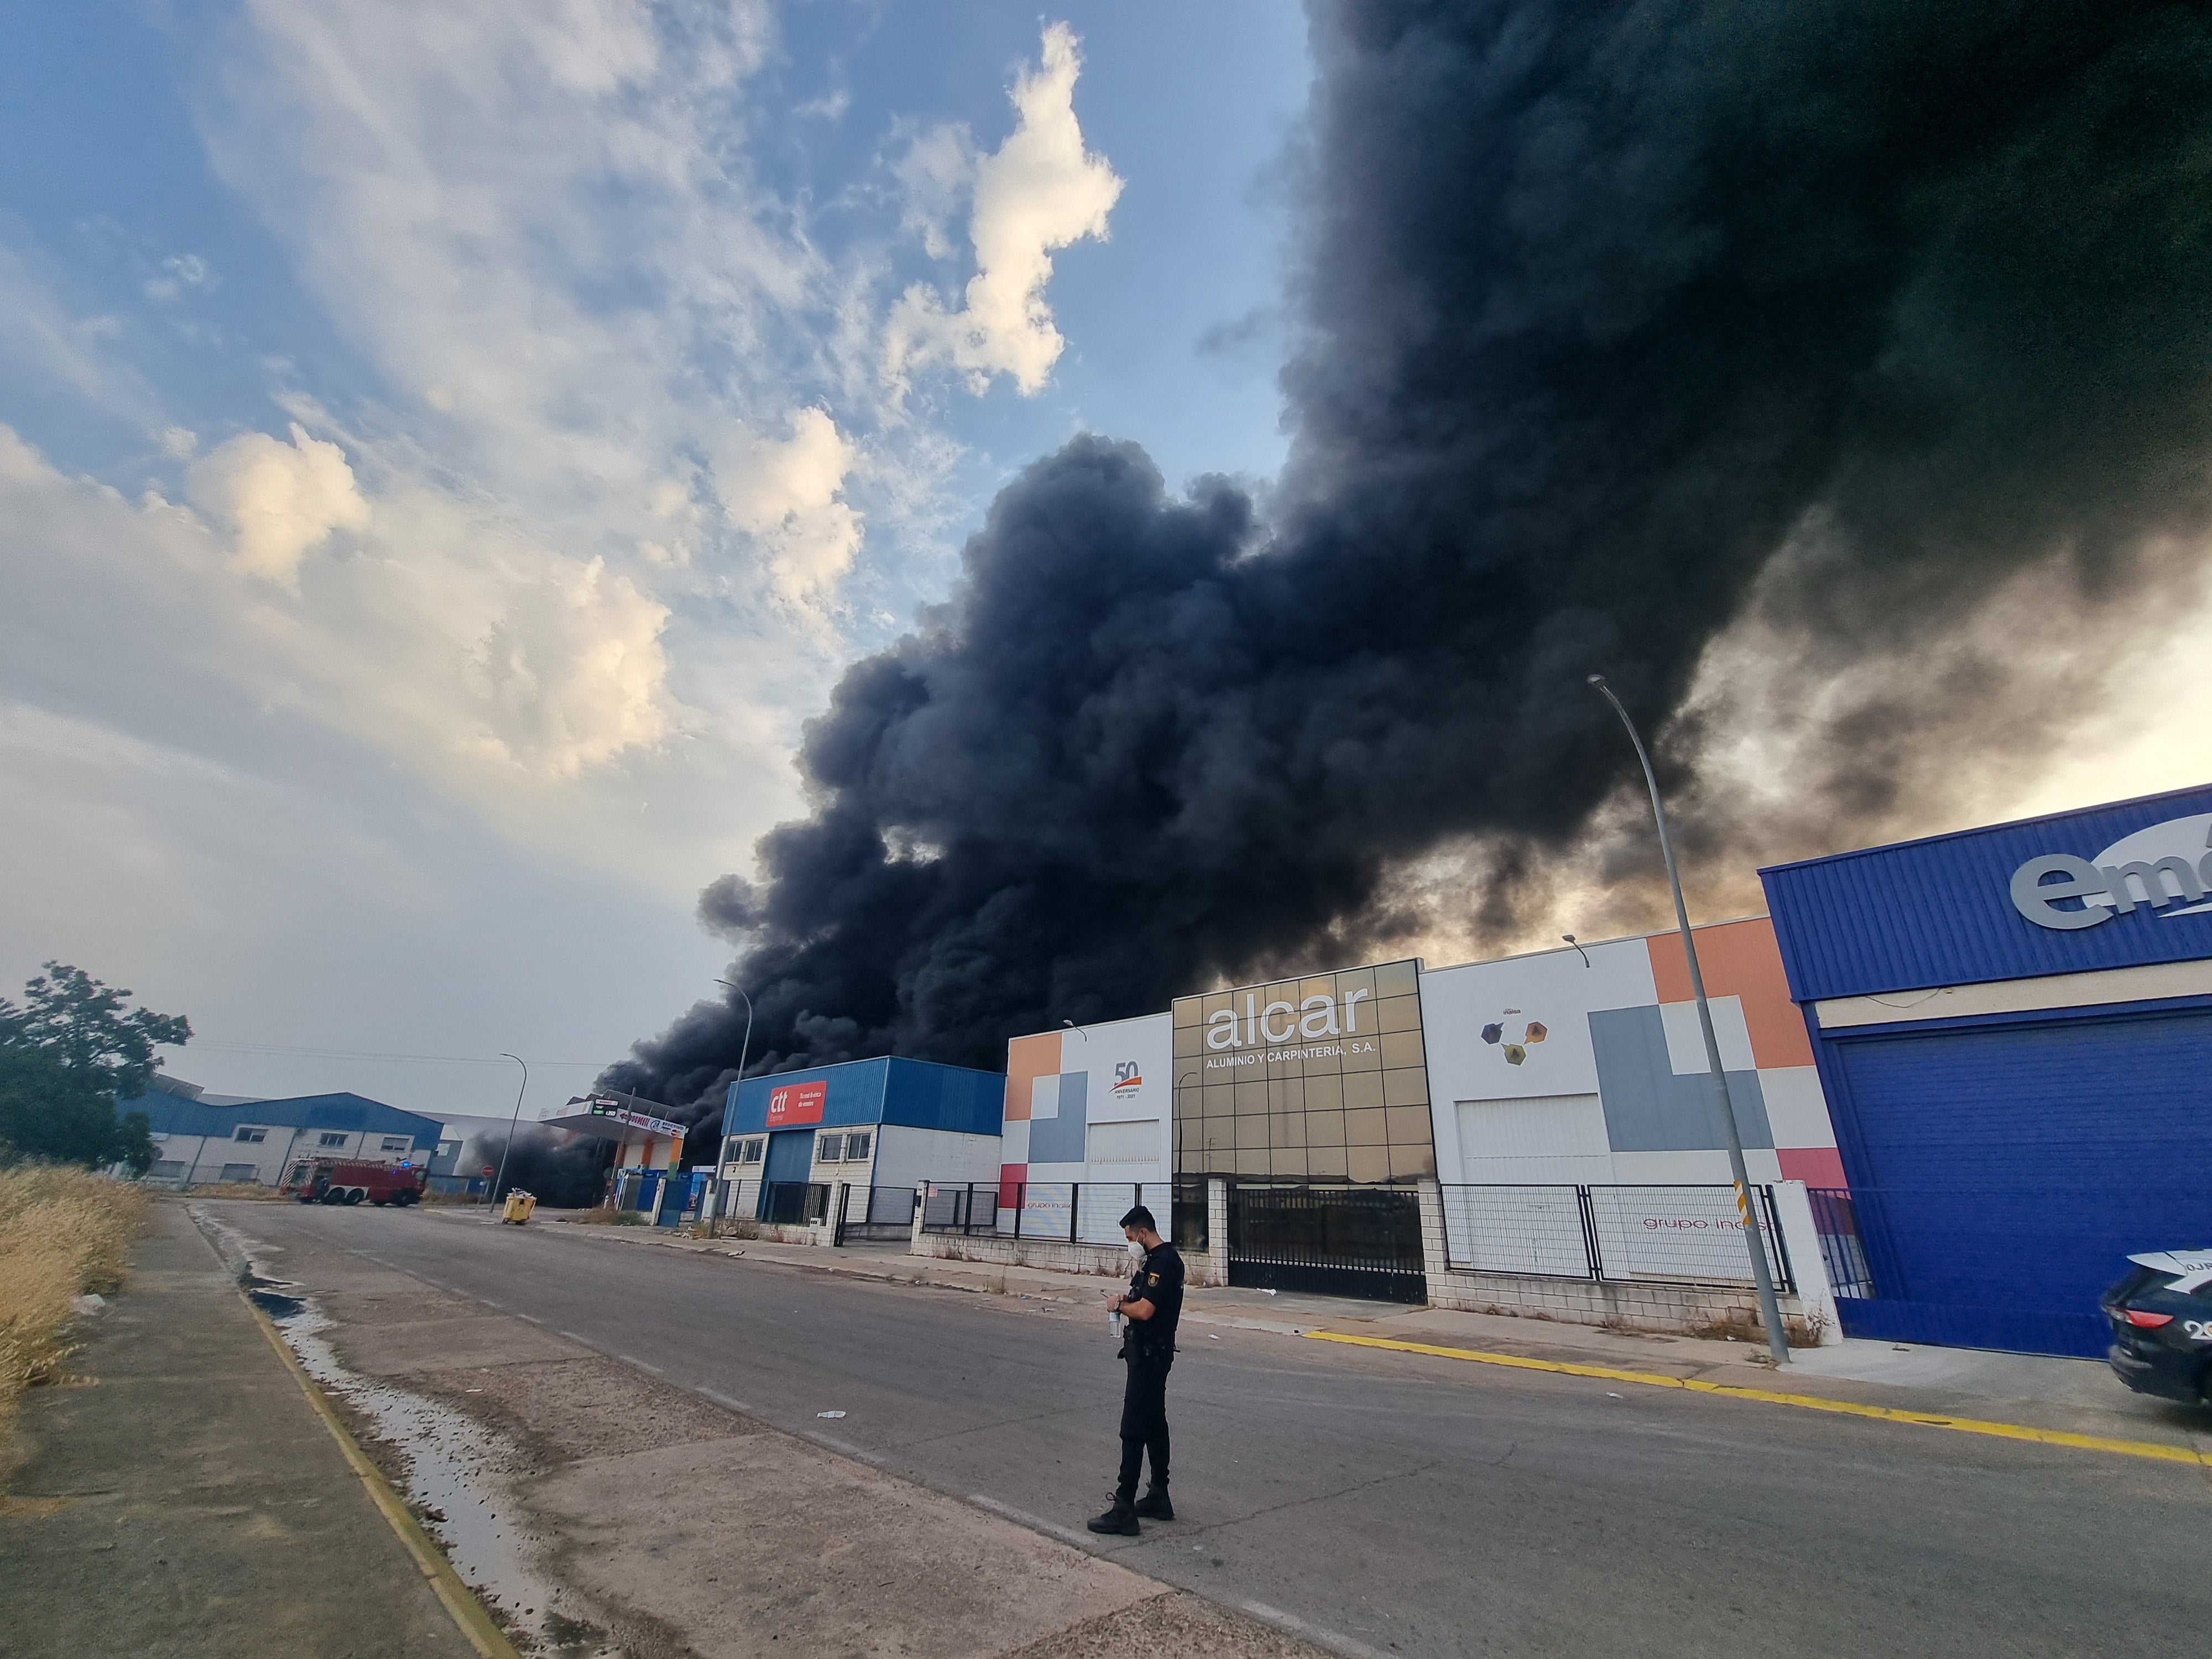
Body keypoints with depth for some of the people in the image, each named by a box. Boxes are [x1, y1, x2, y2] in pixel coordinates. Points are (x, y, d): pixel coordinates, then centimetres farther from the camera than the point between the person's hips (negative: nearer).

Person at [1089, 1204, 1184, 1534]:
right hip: (1153, 1354, 11)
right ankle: (1158, 1498, 28)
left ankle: (1124, 1511, 0)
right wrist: (1131, 1297, 6)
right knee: (1155, 1424, 18)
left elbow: (1144, 1311, -28)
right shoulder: (1160, 1259, 12)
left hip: (1148, 1355, -11)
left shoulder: (1162, 1262, -22)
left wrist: (1119, 1305, -10)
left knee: (1133, 1431, -5)